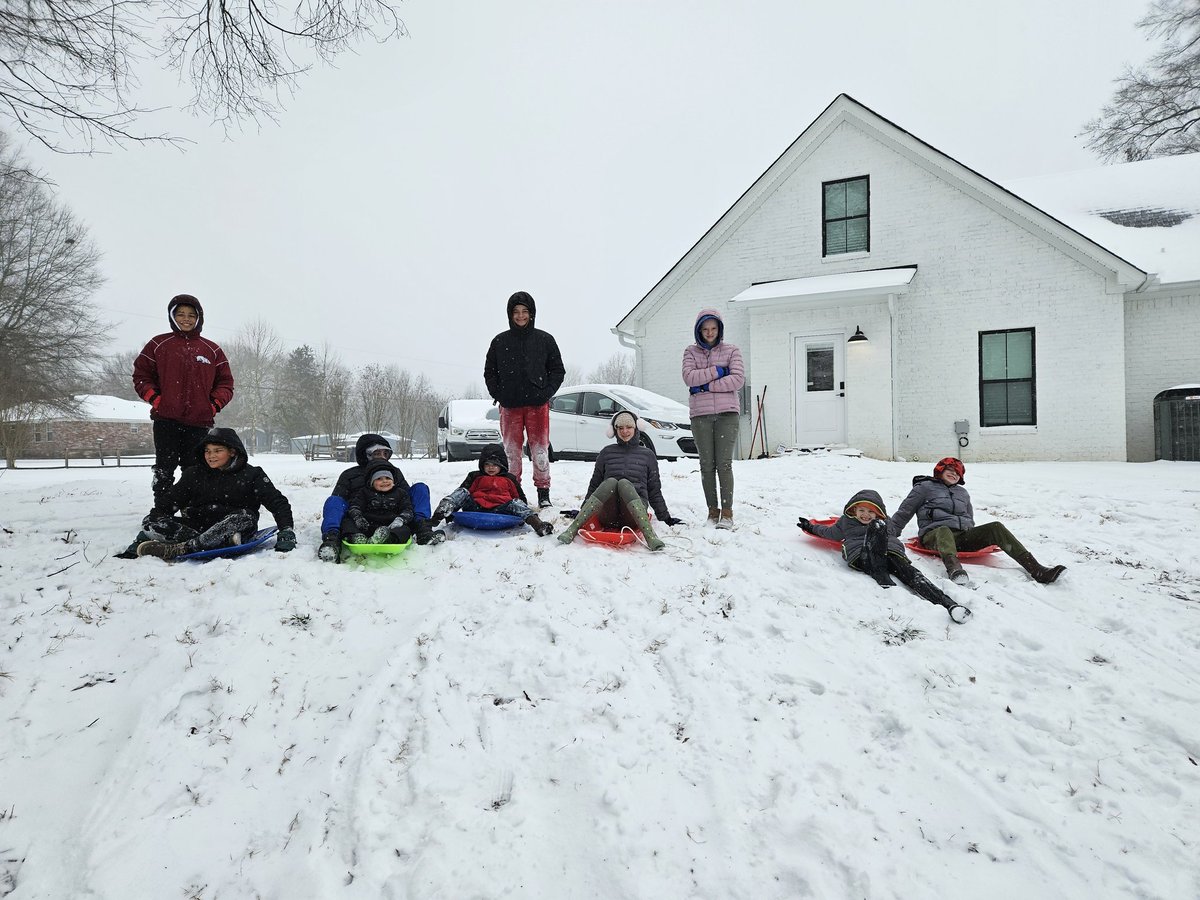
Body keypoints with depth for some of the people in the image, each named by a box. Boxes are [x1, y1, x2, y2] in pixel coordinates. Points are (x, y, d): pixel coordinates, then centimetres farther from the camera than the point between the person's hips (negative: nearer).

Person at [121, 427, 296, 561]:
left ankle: (180, 549, -41)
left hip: (230, 526, -3)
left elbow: (278, 502, -6)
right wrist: (147, 531, -3)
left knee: (245, 517, -34)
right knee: (156, 526, -21)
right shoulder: (193, 474, 12)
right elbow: (170, 503, 9)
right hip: (197, 525, 3)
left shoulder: (251, 475, 2)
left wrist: (286, 530, -22)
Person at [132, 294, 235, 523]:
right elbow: (141, 375, 11)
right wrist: (155, 399, -3)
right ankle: (161, 512, 10)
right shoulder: (159, 344, 7)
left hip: (199, 421, 1)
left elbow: (225, 382, 13)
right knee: (164, 469, 2)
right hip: (166, 419, 0)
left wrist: (214, 406, -1)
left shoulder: (212, 350, 10)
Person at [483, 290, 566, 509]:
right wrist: (498, 394, 0)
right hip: (509, 406, 1)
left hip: (538, 404, -1)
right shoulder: (500, 341, 8)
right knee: (511, 451, 5)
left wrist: (546, 392, -4)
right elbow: (489, 372, 13)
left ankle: (543, 494, 6)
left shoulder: (545, 339, 5)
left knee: (540, 450, -1)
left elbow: (558, 370, 8)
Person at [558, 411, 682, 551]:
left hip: (634, 515, -1)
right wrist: (581, 512, 20)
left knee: (624, 483, -31)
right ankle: (571, 530, -42)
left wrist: (666, 517, 16)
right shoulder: (607, 453, 19)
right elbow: (594, 485, 24)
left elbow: (654, 490, 20)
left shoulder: (647, 454, 18)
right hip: (607, 516, 1)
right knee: (611, 482, -31)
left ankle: (650, 536, -47)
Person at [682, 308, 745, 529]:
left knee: (724, 463, -7)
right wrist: (718, 371, -9)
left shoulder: (731, 351, 9)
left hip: (727, 412, -1)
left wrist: (706, 385, -8)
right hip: (700, 414, 1)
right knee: (707, 464, 3)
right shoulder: (691, 351, 11)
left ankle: (727, 512, -3)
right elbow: (689, 377, -6)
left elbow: (738, 379, -5)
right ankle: (712, 511, 10)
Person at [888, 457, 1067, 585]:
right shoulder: (925, 487, 12)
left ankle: (1037, 570, -30)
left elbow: (970, 520, 35)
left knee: (996, 527, -19)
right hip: (935, 534, -5)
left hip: (962, 536, 5)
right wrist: (888, 535, 0)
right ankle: (955, 570, -72)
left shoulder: (963, 493, 29)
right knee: (944, 530, -42)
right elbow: (903, 513, 9)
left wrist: (976, 539, 18)